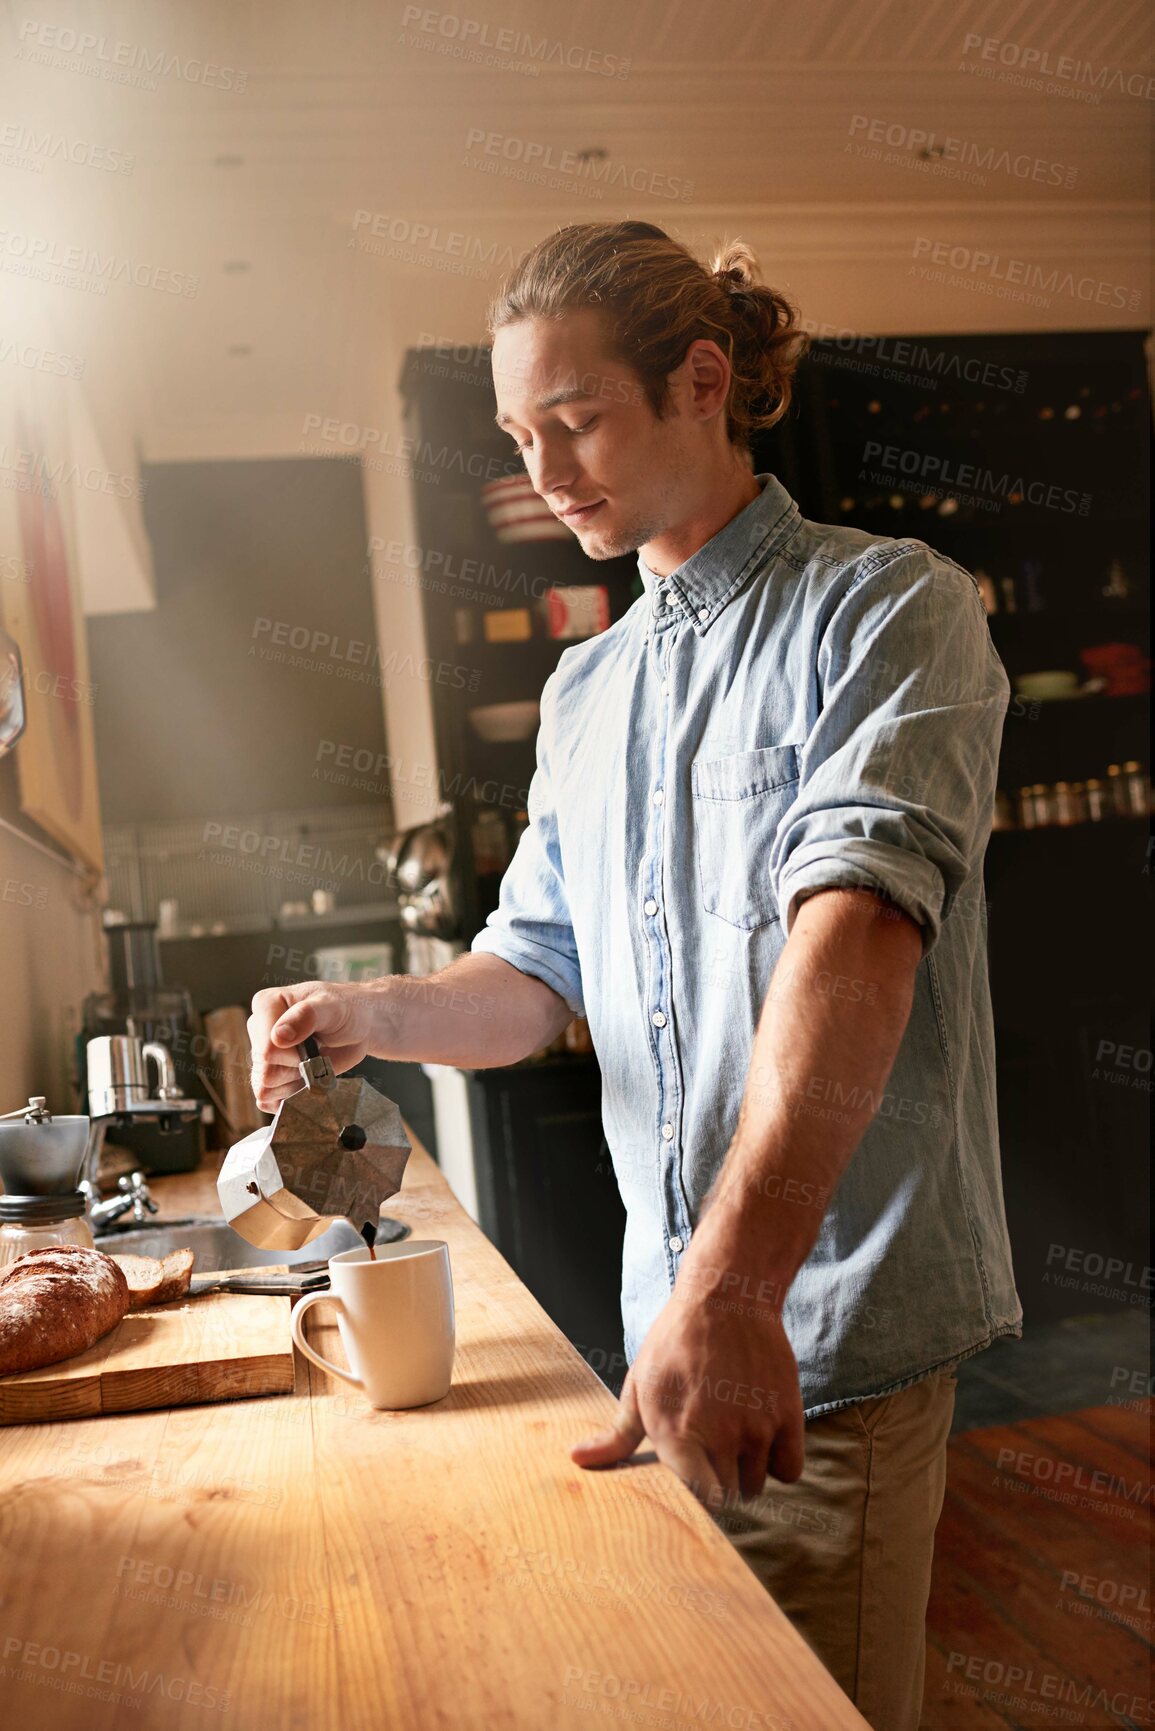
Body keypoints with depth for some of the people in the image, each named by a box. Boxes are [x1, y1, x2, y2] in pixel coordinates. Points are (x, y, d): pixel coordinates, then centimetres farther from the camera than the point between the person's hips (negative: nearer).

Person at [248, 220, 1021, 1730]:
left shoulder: (887, 608, -9)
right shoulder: (585, 690, 13)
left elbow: (859, 933, -25)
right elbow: (538, 976, 13)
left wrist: (731, 1284, -34)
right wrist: (372, 1012, -7)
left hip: (833, 1318, -6)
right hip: (675, 1311, 7)